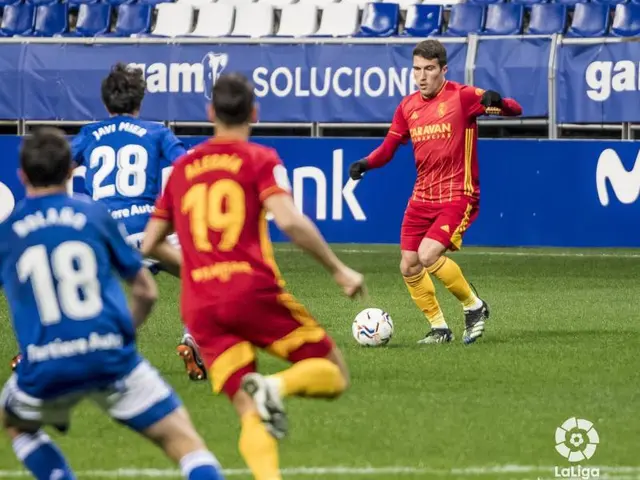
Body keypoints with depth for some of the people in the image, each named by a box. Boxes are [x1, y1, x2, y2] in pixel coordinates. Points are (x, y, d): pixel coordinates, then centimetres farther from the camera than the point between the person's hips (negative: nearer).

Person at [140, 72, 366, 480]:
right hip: (254, 291, -4)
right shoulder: (260, 160, 3)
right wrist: (339, 270, -5)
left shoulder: (182, 168, 18)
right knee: (333, 374, 7)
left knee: (250, 415, 3)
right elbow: (289, 220, -13)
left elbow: (149, 245, 22)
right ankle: (276, 386, -24)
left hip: (199, 307, 4)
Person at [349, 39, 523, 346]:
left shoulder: (462, 96, -10)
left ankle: (474, 306, -1)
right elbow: (388, 148, 13)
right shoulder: (408, 106, 6)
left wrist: (497, 102, -38)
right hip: (422, 198, 7)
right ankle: (439, 328, 19)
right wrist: (365, 164, -7)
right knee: (409, 267, 3)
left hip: (457, 196, -6)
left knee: (429, 255, -22)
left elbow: (515, 110, -15)